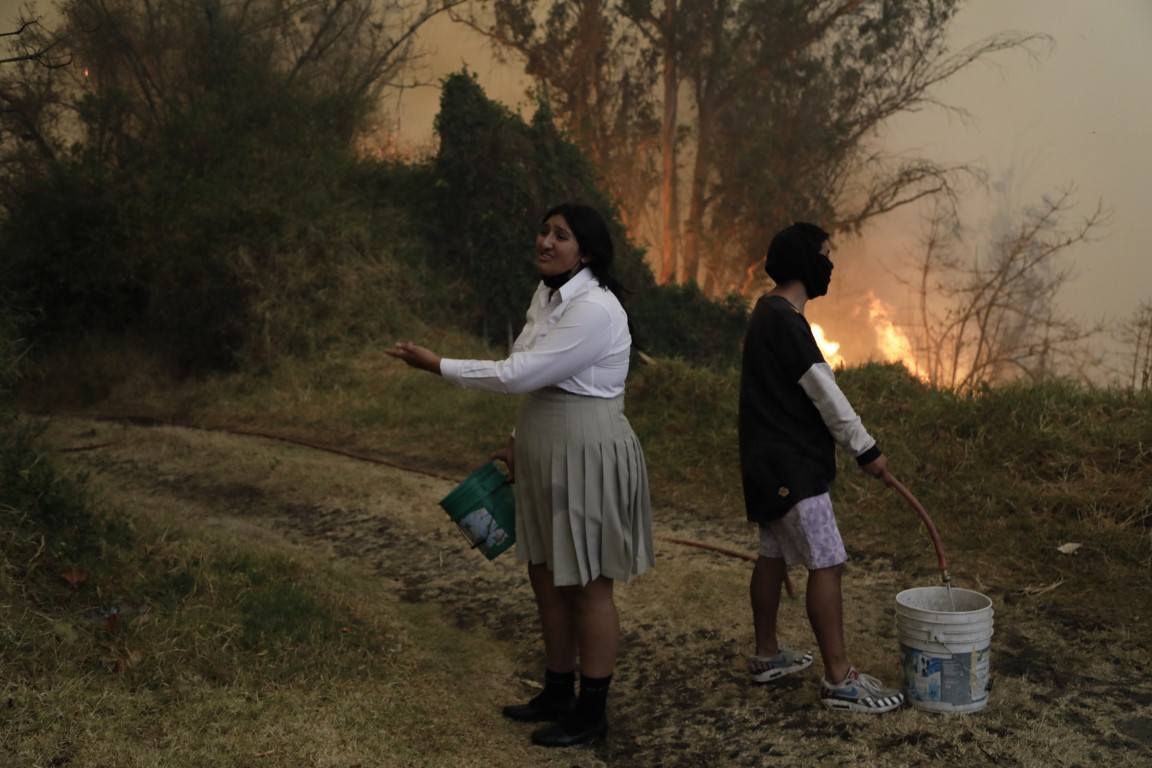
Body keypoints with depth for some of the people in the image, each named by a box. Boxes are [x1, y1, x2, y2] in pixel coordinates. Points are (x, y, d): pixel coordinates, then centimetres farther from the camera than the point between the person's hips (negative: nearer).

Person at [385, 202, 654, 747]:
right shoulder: (547, 294, 9)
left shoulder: (595, 310, -21)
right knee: (546, 577, 17)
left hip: (588, 455, -9)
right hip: (545, 453, 9)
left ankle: (591, 714, 16)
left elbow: (519, 374, -21)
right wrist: (518, 441, 18)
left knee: (588, 586, 2)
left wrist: (437, 365, -13)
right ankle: (557, 694, 32)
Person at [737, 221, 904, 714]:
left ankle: (766, 655, 28)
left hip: (773, 462, 11)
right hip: (791, 466, -11)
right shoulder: (784, 319, -18)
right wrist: (866, 449, -12)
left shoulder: (769, 313, 14)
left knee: (773, 557, 17)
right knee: (827, 565, -9)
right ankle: (839, 680, -5)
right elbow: (825, 392, -18)